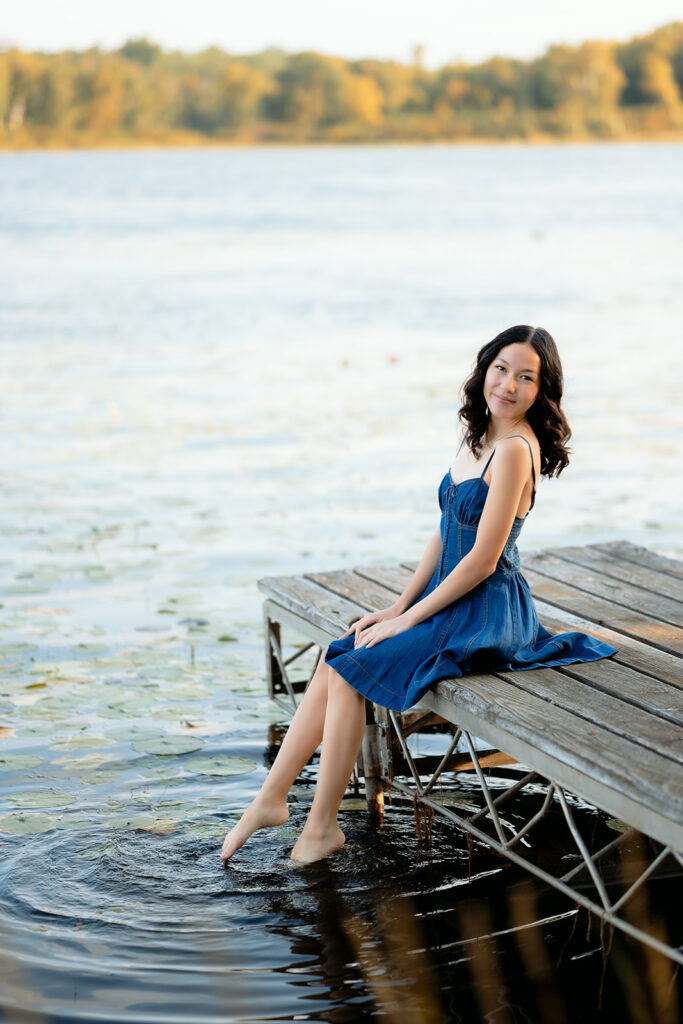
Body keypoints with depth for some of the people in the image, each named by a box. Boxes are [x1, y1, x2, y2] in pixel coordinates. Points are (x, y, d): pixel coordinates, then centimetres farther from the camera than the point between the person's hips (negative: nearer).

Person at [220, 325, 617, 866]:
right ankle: (272, 798, 5)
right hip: (451, 601, 9)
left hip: (487, 614, -9)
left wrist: (407, 619, -13)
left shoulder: (515, 450, -20)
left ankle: (322, 826, -4)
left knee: (351, 670, -16)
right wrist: (399, 606, 6)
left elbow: (482, 561, -20)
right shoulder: (478, 436, 9)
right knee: (332, 663, -2)